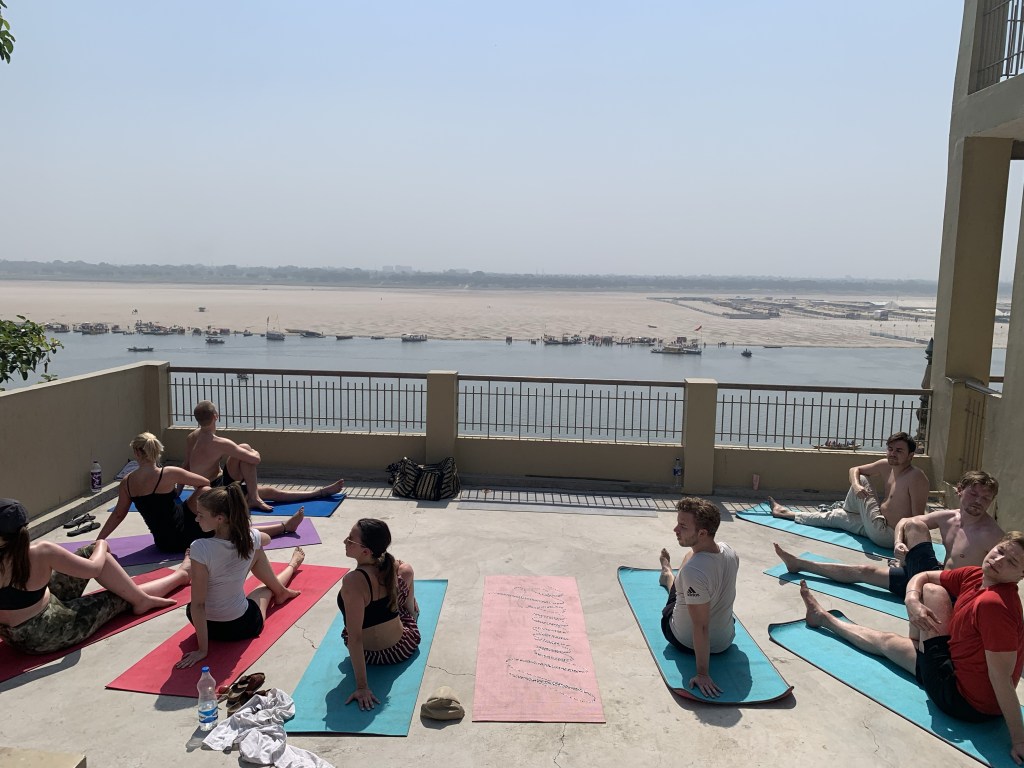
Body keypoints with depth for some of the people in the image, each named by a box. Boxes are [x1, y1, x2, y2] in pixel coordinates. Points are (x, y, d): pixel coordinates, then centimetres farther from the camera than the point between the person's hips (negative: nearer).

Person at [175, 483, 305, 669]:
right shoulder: (250, 538, -16)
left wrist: (202, 650, -17)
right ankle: (291, 567, 56)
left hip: (209, 626, -2)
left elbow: (197, 604, -24)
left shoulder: (200, 548, -29)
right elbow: (267, 539, 12)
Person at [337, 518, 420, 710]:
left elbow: (355, 637, -32)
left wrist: (362, 687, -27)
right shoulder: (398, 568, -20)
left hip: (372, 654, -2)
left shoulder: (353, 582, -36)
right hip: (405, 646, 2)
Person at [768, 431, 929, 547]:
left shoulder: (916, 477, -21)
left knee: (862, 480, -1)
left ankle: (845, 510, 29)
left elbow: (918, 519, -23)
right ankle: (786, 513, 34)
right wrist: (856, 486, -10)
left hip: (886, 535, -7)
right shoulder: (886, 466, 1)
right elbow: (855, 470, 11)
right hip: (881, 525, 7)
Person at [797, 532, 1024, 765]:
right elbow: (921, 577, 6)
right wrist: (912, 601, -15)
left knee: (933, 591, -3)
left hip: (963, 699, -7)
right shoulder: (974, 576, -7)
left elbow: (1002, 676, -30)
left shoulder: (993, 604, -31)